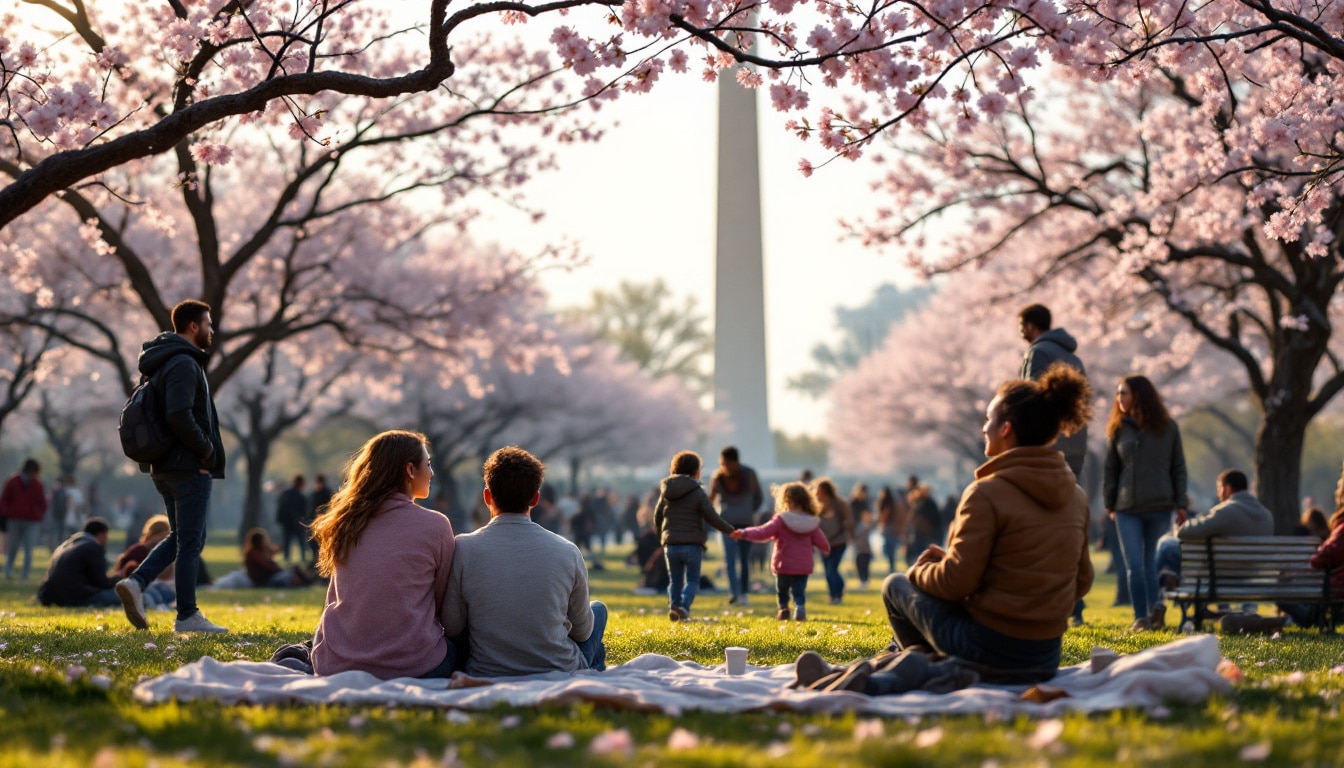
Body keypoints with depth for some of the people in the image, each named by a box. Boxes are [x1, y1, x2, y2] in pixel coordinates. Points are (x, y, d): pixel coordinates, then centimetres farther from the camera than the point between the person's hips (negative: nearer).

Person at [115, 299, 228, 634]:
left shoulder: (162, 363, 16)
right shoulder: (184, 364, -15)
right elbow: (179, 416, -26)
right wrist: (206, 448, -14)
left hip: (163, 467, 9)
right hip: (189, 468, -9)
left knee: (180, 537, 18)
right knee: (190, 541, -2)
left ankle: (136, 582, 3)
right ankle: (187, 616, 3)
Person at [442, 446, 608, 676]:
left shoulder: (464, 548, -13)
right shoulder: (567, 552, -11)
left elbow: (452, 628, -6)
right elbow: (582, 631, 1)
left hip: (486, 677, 0)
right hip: (561, 673, 0)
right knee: (598, 608, 29)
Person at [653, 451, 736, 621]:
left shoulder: (666, 493, 8)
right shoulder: (698, 493, -6)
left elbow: (657, 517, 15)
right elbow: (711, 517, -10)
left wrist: (662, 537, 32)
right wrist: (730, 530, 3)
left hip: (671, 544, 4)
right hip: (692, 544, -4)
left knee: (675, 580, 14)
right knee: (692, 580, 4)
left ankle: (673, 607, 4)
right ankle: (684, 606, -16)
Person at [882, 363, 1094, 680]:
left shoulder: (987, 493, -17)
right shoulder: (1076, 496, 3)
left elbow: (955, 582, -16)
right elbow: (1081, 582, 9)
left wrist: (919, 570, 5)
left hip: (989, 653, -7)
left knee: (896, 585, 17)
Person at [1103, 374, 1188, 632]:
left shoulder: (1167, 428, 3)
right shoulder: (1118, 429, 6)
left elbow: (1178, 468, 5)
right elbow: (1110, 469, 9)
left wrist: (1181, 504, 0)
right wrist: (1109, 504, 4)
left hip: (1159, 507, -1)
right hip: (1127, 509, 1)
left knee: (1153, 564, 5)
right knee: (1134, 565, -5)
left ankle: (1156, 616, 11)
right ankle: (1140, 618, -4)